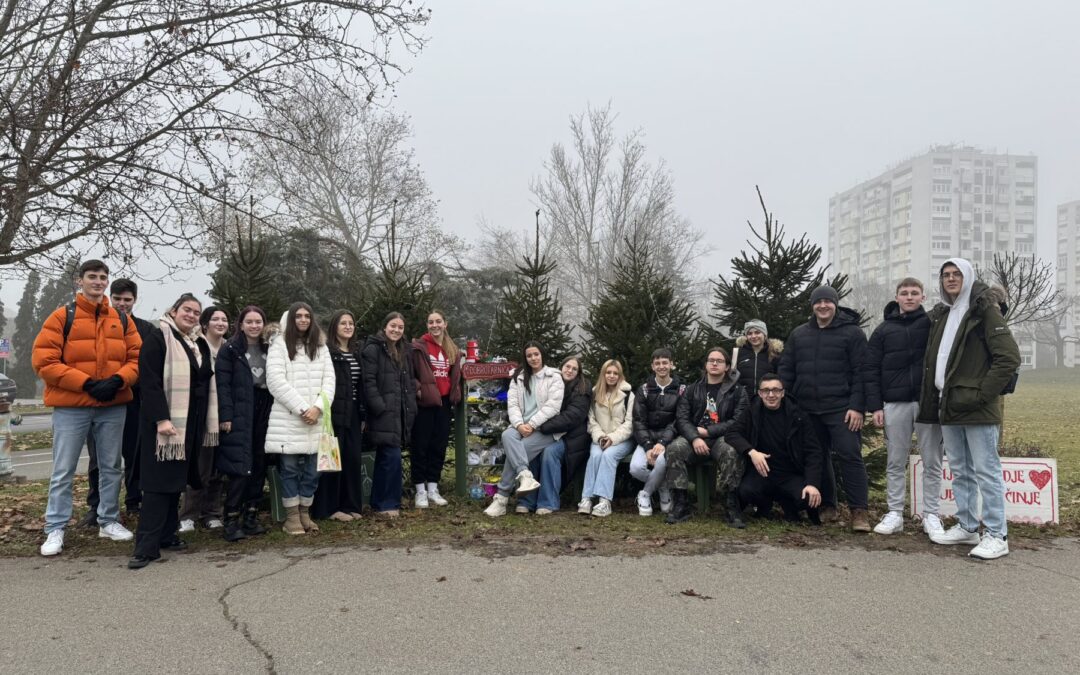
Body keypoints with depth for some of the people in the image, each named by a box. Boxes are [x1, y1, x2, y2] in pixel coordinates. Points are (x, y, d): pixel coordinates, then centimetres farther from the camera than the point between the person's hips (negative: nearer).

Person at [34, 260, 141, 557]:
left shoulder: (122, 320, 7)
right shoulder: (62, 317, -4)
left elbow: (137, 357, 6)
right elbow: (43, 361, -10)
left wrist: (118, 380, -13)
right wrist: (86, 383, -17)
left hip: (113, 405, 4)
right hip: (71, 406, -3)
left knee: (111, 467, 12)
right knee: (63, 471, 2)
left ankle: (109, 521, 25)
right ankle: (55, 529, 12)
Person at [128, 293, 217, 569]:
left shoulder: (201, 344, 16)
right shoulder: (158, 339, -7)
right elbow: (149, 381, -16)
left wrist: (209, 422, 15)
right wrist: (161, 419, -24)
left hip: (192, 423, 7)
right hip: (165, 421, -7)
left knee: (176, 479, 11)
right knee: (159, 481, -9)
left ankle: (166, 534, 19)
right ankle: (147, 545, -6)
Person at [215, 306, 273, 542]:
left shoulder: (268, 350, 15)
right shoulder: (230, 349, 0)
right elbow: (223, 384, -7)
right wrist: (225, 416, -15)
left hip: (263, 414, 5)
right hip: (239, 415, -5)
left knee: (259, 467, 6)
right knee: (240, 468, -9)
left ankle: (251, 517, 15)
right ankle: (231, 521, -2)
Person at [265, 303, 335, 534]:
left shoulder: (321, 347, 15)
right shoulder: (279, 344, 0)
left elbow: (329, 379, 7)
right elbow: (276, 381, -10)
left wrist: (318, 407, -9)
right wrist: (302, 408, -13)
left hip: (315, 420, 4)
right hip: (288, 419, -4)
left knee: (311, 470, 6)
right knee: (290, 469, 1)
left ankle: (305, 514, 18)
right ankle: (292, 517, 10)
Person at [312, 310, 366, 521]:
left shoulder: (356, 353, 15)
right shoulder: (326, 352, -8)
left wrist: (362, 414, 13)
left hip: (352, 414, 7)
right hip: (334, 413, -7)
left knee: (353, 459, 8)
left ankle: (351, 505, 18)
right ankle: (330, 507, 7)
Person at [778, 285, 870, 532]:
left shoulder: (852, 333, 0)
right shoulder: (799, 334, 13)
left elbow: (860, 372, -6)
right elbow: (786, 371, 14)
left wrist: (858, 407, -13)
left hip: (841, 409, -4)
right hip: (807, 409, 5)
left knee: (850, 455, -8)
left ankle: (859, 511, -2)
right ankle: (827, 506, 23)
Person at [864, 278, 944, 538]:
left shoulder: (933, 324, 3)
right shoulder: (883, 330, 8)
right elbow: (872, 370, 4)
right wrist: (875, 406, -2)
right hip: (895, 404, 1)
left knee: (932, 462, 4)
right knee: (895, 463, 6)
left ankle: (931, 515, 13)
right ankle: (895, 514, 13)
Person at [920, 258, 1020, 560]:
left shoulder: (985, 311, -5)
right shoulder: (941, 315, 17)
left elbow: (1009, 357, -12)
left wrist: (982, 394, -15)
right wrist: (934, 401, 12)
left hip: (977, 409, -7)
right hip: (949, 408, 7)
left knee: (986, 471, -3)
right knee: (959, 472, 14)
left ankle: (996, 535, 4)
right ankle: (967, 527, 24)